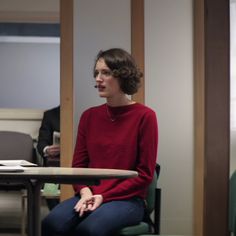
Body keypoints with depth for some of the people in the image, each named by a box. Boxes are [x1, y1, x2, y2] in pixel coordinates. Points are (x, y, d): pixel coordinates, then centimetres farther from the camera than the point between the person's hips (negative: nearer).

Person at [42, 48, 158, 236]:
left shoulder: (144, 116, -4)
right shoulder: (90, 116, 11)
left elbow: (145, 174, -5)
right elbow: (78, 164, 12)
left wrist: (104, 196, -12)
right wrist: (85, 192, -9)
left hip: (127, 199, -4)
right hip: (89, 197, 4)